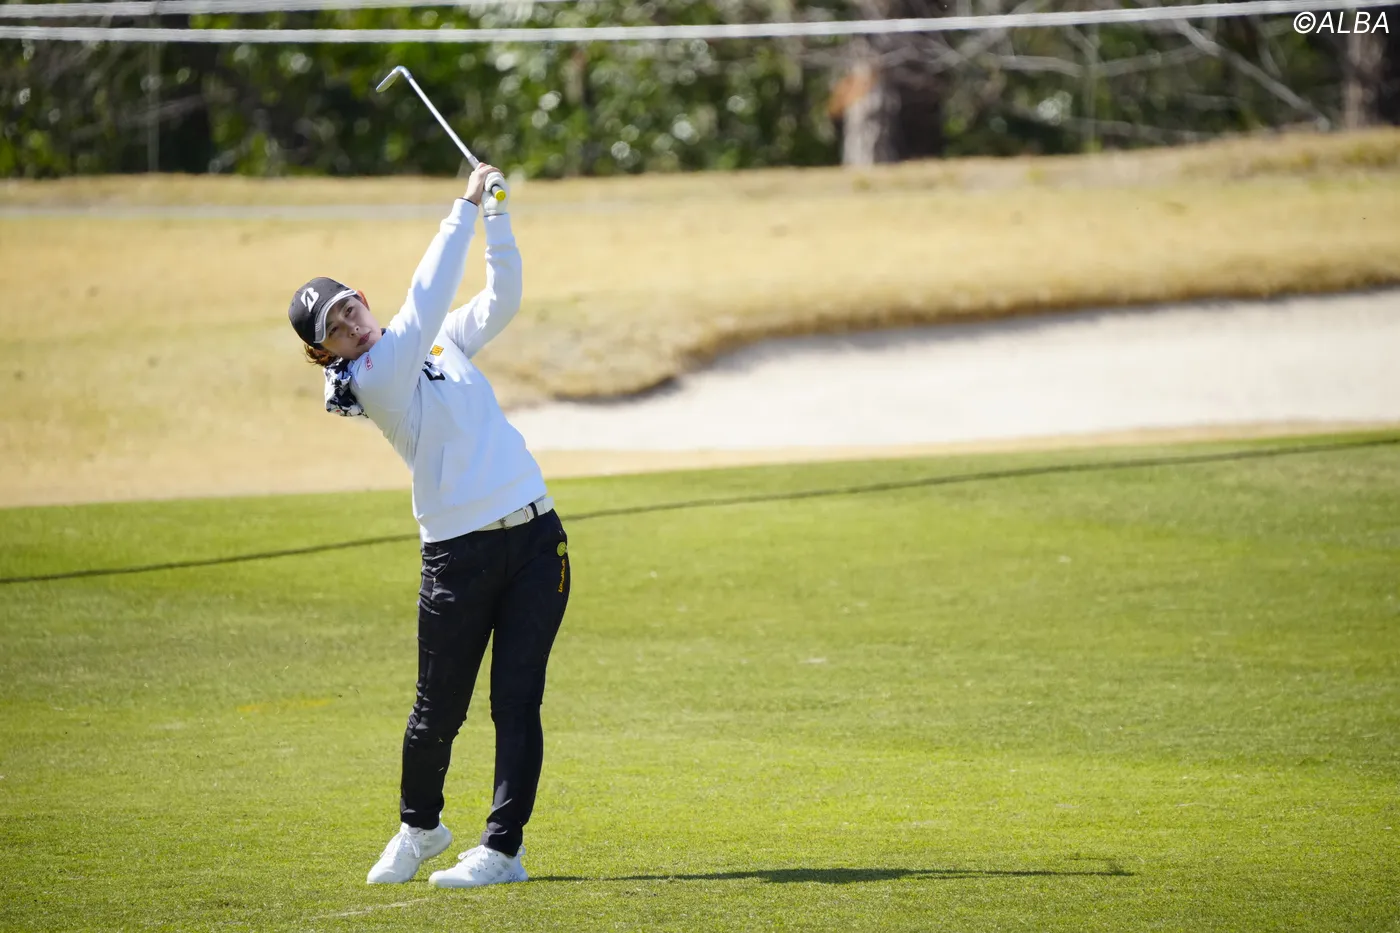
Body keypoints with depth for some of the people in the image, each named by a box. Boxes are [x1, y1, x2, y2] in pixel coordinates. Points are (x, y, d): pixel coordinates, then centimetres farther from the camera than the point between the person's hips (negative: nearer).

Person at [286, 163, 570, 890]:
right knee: (439, 712, 4)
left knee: (516, 701, -1)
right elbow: (425, 302, -17)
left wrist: (497, 214, 2)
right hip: (457, 553, -5)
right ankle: (418, 827, 30)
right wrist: (465, 208, -16)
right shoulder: (372, 380, -9)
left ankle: (503, 848, 2)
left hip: (534, 537, 5)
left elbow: (502, 298, 15)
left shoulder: (443, 341, 14)